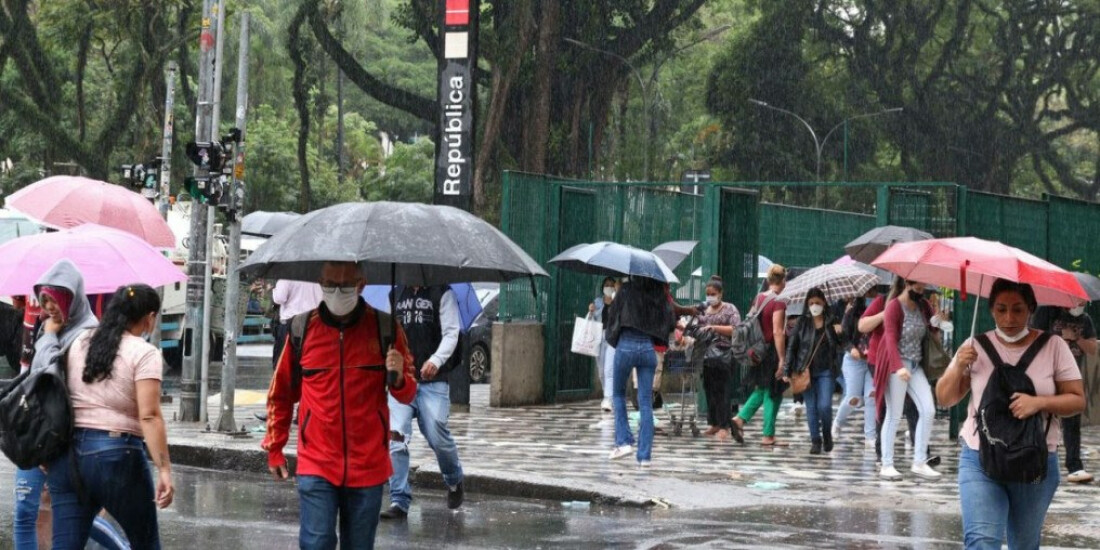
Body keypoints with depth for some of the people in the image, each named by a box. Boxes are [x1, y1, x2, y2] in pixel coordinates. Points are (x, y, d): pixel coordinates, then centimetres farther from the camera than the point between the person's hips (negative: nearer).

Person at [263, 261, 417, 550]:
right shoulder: (303, 329, 0)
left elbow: (407, 396, 4)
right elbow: (280, 395, 13)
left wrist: (399, 379, -18)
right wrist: (274, 448, 14)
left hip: (367, 467, 1)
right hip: (316, 465, -1)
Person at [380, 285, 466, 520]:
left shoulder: (442, 294, 4)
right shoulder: (397, 294, 17)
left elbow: (451, 333, -5)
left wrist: (436, 360, -21)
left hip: (433, 380, -3)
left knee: (437, 436, -7)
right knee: (396, 437, -9)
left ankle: (454, 481, 24)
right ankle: (399, 500, -6)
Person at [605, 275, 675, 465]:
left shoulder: (626, 291, -4)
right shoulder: (660, 295, 3)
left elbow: (612, 315, -1)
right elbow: (671, 324, 5)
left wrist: (610, 332, 19)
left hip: (626, 346, -2)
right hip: (648, 349, 2)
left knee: (619, 394, 20)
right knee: (646, 403, 5)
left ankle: (623, 441, 7)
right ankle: (644, 455, 2)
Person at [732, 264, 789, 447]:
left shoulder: (758, 299, 6)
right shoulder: (778, 303, -16)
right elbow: (777, 332, -20)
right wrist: (782, 359, -19)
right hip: (773, 351, -7)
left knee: (762, 390, 21)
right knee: (773, 394, 3)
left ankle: (741, 418, 8)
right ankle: (768, 436, 7)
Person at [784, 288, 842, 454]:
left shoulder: (831, 322, 4)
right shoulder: (802, 323, 2)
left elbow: (841, 344, 11)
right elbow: (791, 347, 2)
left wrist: (840, 332, -10)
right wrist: (787, 371, -3)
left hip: (825, 371, -1)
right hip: (806, 371, 1)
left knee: (825, 406, -9)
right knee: (811, 407, 3)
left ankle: (827, 435, 16)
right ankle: (815, 440, 12)